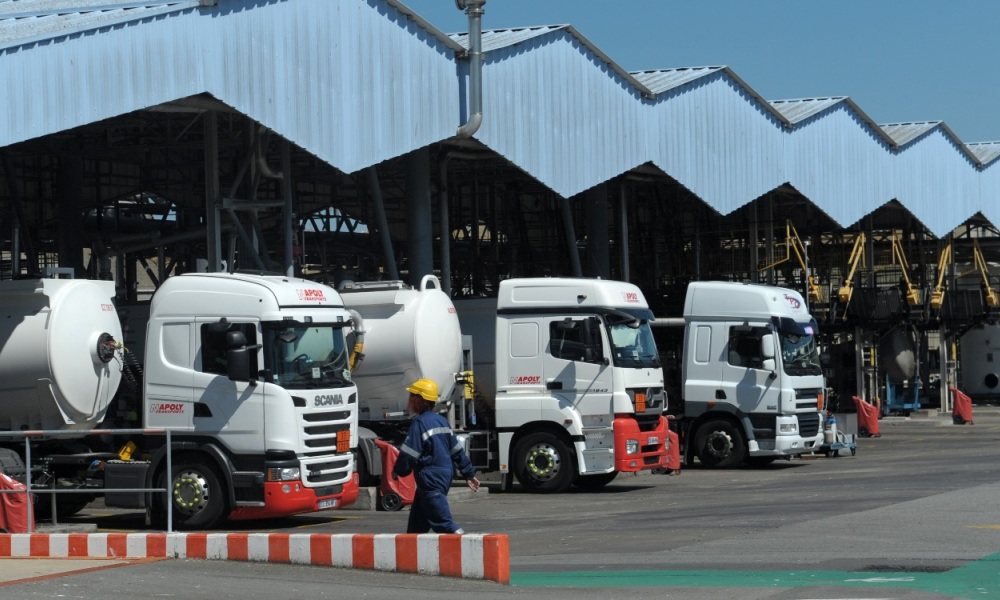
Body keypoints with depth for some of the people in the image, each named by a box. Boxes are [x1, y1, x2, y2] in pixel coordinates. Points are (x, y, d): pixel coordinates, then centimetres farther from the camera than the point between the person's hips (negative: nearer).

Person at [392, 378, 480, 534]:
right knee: (417, 520, 20)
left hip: (430, 479, -9)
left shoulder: (419, 423, -15)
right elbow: (457, 449, 14)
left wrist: (398, 470, 0)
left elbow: (409, 453, -17)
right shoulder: (442, 421, 11)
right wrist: (469, 473, 19)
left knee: (442, 520, -13)